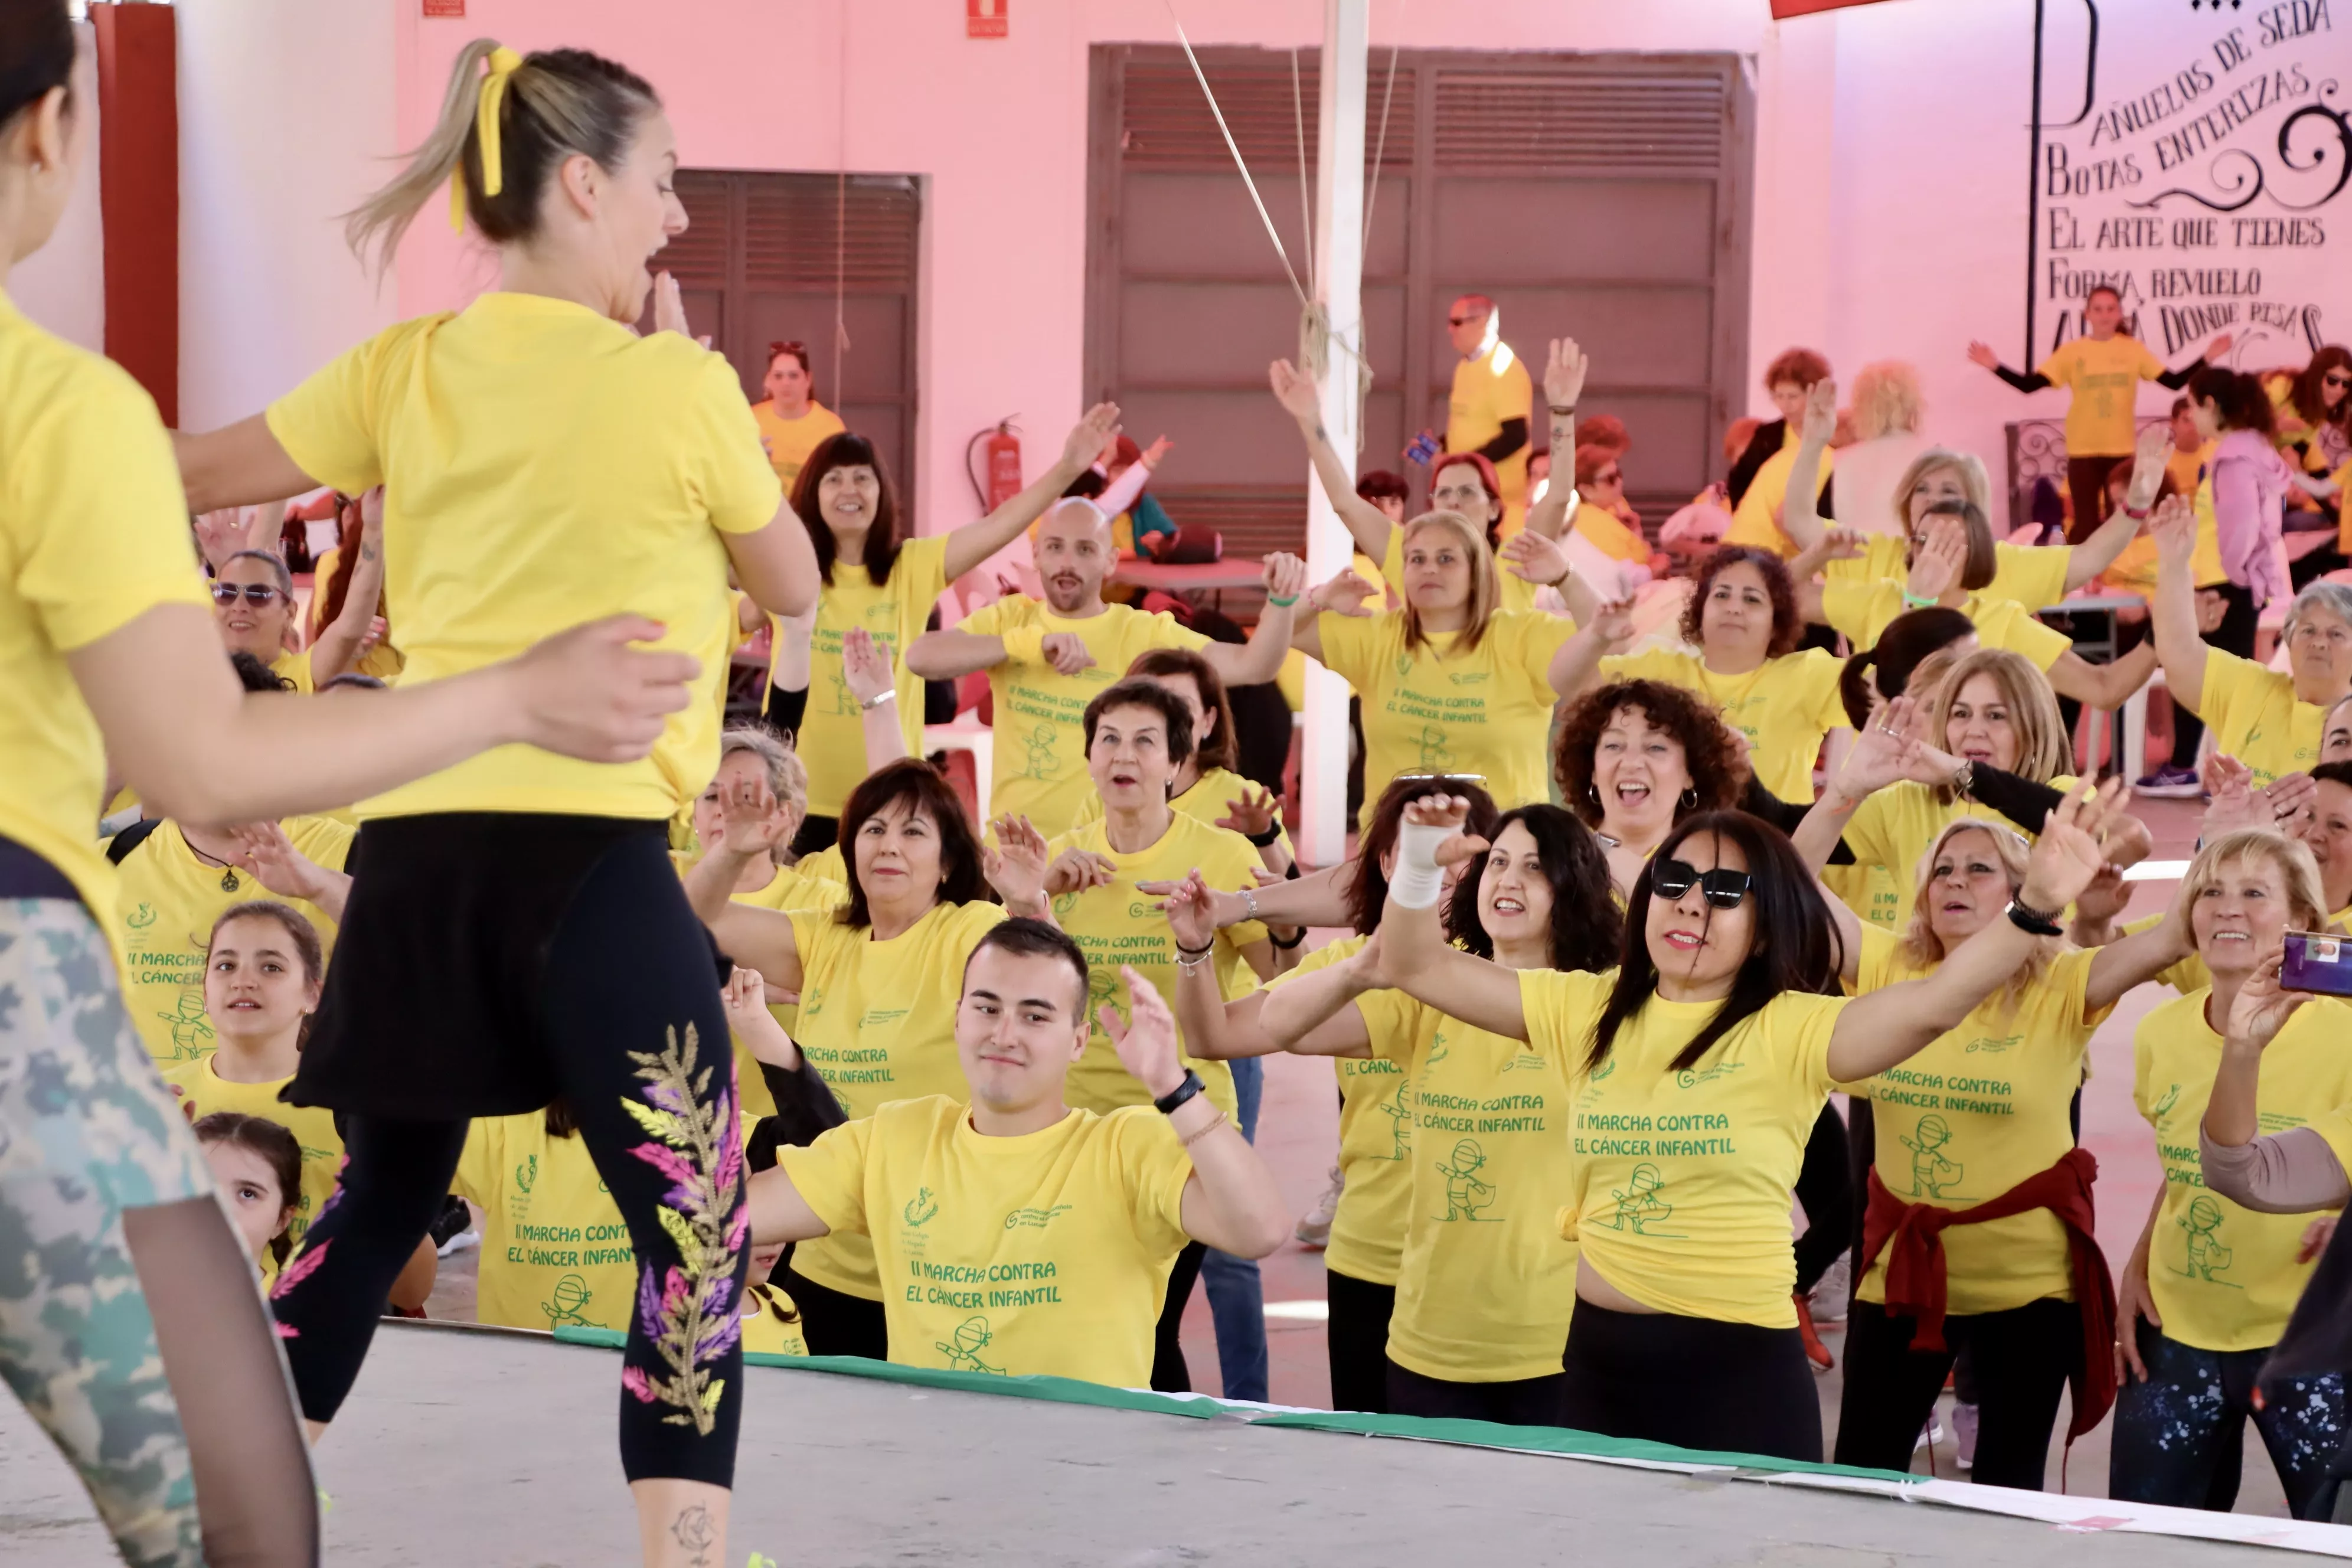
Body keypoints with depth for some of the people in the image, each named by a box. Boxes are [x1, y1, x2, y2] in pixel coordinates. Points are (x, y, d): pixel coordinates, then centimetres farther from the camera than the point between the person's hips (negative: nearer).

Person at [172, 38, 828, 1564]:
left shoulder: (404, 371, 8)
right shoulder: (679, 386, -4)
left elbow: (181, 477, 13)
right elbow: (797, 587, 11)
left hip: (414, 839, 6)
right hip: (586, 848, -6)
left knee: (380, 1205, 21)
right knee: (699, 1236, -1)